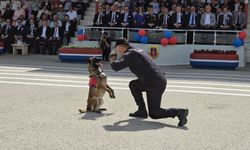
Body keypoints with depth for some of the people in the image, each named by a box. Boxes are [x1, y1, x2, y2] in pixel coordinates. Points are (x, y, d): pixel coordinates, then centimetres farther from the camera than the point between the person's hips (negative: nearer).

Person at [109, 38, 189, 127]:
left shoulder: (129, 54, -9)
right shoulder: (139, 51, 20)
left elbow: (116, 67, -22)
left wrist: (112, 60, 2)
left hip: (155, 84, -9)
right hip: (159, 80, 9)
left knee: (154, 114, 1)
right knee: (133, 85, 21)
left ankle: (179, 112, -12)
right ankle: (142, 111, 19)